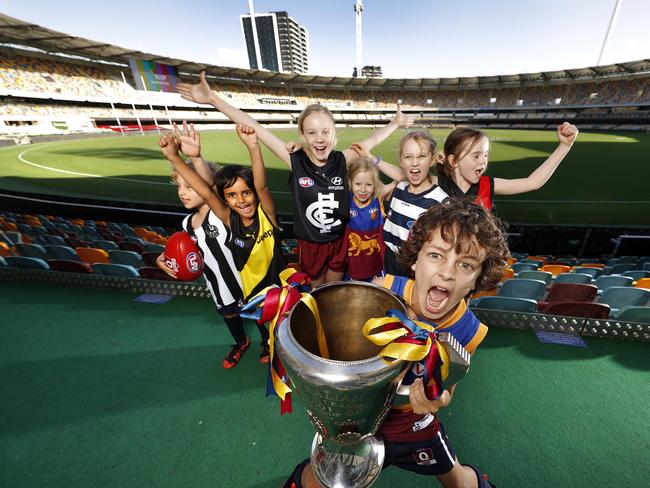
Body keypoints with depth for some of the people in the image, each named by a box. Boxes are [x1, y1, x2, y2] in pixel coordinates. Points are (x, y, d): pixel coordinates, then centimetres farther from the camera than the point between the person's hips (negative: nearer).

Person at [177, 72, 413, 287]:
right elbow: (255, 128, -17)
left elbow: (372, 139, 4)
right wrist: (212, 98, -16)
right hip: (310, 243, -1)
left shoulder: (341, 160, -11)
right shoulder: (295, 161, -15)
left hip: (339, 240, 1)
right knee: (316, 289, 24)